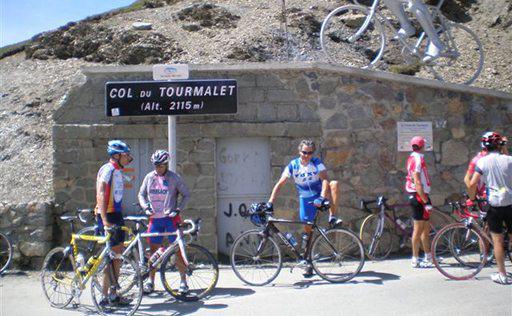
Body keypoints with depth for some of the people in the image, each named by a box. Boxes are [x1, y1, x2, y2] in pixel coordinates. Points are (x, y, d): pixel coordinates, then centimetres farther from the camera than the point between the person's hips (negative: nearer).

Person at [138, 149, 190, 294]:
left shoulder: (174, 178, -4)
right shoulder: (149, 177, 5)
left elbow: (186, 195, 0)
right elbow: (141, 194, 13)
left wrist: (178, 209, -11)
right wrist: (146, 207, -4)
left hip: (171, 218, -3)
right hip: (155, 218, 3)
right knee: (153, 250, 7)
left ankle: (183, 281, 7)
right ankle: (151, 281, 18)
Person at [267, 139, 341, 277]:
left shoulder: (317, 163, -12)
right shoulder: (293, 165, -11)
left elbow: (325, 179, -26)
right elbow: (280, 184, -15)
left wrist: (321, 197, -42)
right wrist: (270, 202, -27)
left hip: (319, 195, -1)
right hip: (305, 199, 1)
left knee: (334, 184, -30)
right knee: (307, 229, 2)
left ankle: (332, 217, -24)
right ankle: (309, 263, 14)